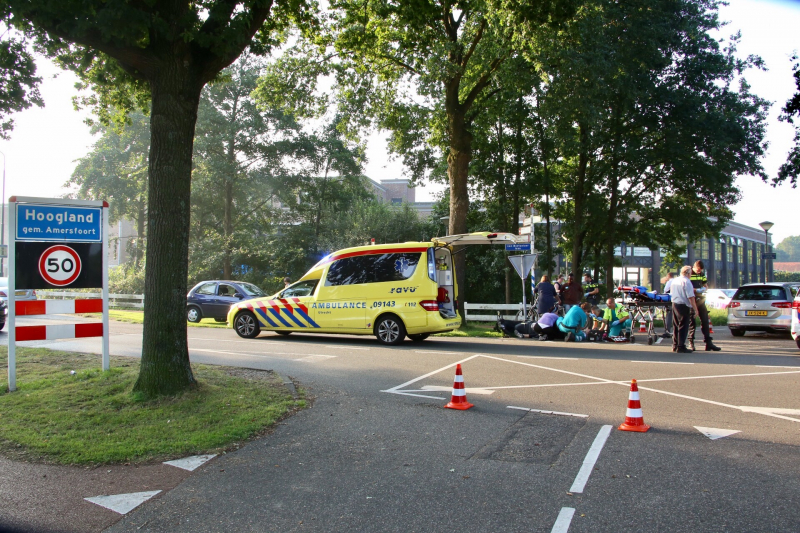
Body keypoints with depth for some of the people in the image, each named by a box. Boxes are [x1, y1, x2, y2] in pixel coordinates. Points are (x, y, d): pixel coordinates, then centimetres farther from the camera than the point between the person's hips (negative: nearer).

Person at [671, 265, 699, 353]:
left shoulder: (674, 280, 11)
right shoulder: (686, 282, -14)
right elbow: (691, 297, -19)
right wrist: (695, 309, -16)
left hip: (674, 304, 8)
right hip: (683, 306, -8)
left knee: (676, 326, 15)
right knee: (683, 326, -4)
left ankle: (675, 345, 21)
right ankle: (681, 347, -5)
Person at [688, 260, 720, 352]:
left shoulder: (702, 274, 11)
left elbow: (706, 286, 19)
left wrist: (704, 289, -4)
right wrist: (693, 289, -23)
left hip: (700, 300, 5)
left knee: (705, 320, 2)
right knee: (691, 322, 0)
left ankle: (708, 343, 4)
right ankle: (691, 343, 8)